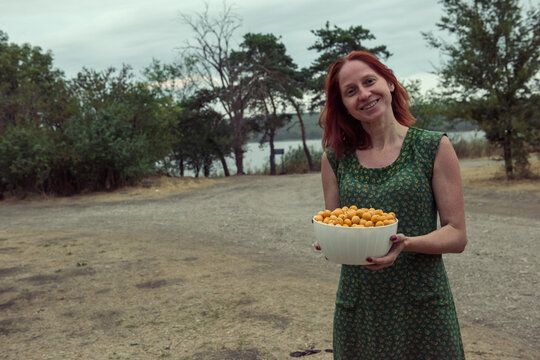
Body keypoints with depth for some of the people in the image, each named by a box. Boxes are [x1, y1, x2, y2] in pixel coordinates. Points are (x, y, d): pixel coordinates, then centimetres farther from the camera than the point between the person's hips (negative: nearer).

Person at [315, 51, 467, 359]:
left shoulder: (435, 148, -4)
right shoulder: (335, 158, 2)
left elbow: (457, 235, -5)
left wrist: (406, 243, -22)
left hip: (424, 308, -2)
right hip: (358, 308, 2)